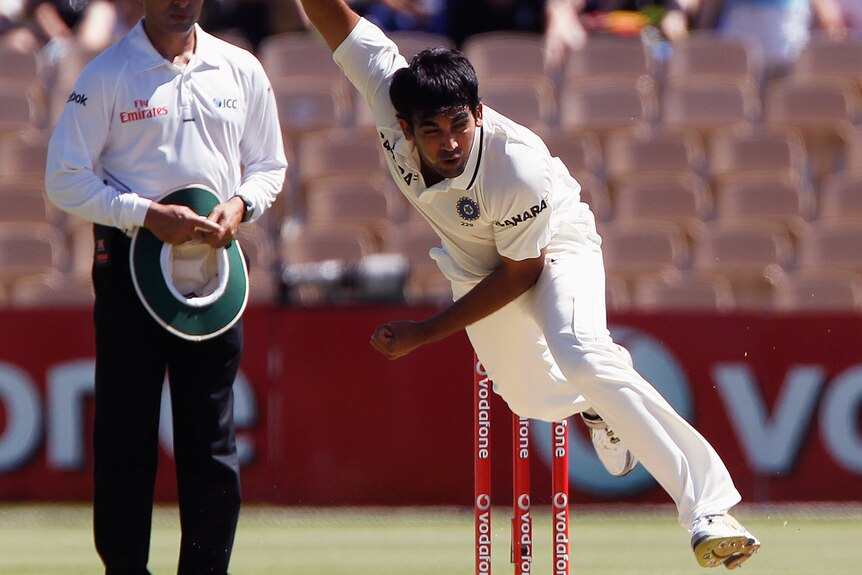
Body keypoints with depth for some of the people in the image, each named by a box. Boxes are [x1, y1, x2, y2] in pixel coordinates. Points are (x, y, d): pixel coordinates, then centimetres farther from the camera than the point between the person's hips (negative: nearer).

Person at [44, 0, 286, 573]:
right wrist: (149, 214, -15)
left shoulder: (242, 70, 8)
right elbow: (65, 180, -5)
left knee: (212, 439, 1)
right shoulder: (107, 75, -3)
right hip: (130, 262, -3)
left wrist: (240, 204, -5)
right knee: (126, 434, 0)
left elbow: (268, 165, 17)